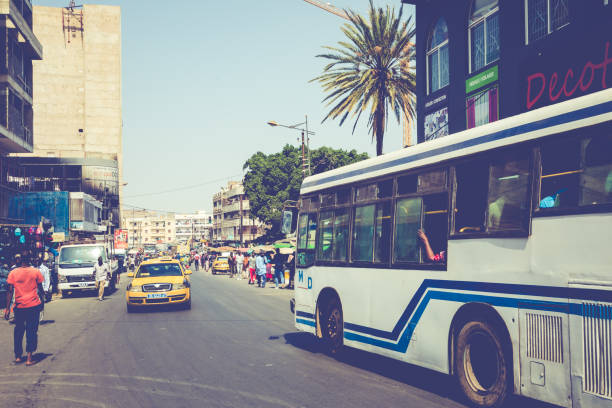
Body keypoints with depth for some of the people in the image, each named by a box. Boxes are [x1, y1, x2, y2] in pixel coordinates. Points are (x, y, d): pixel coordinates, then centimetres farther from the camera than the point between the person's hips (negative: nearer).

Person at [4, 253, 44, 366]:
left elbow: (10, 291, -4)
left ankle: (18, 356, 24)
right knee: (32, 331, 4)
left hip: (19, 306, 1)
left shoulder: (13, 273, -3)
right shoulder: (36, 272, -1)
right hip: (34, 306, -1)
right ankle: (29, 358, 1)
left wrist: (7, 308, -1)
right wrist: (41, 301, 20)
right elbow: (40, 289, 5)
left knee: (18, 331, 18)